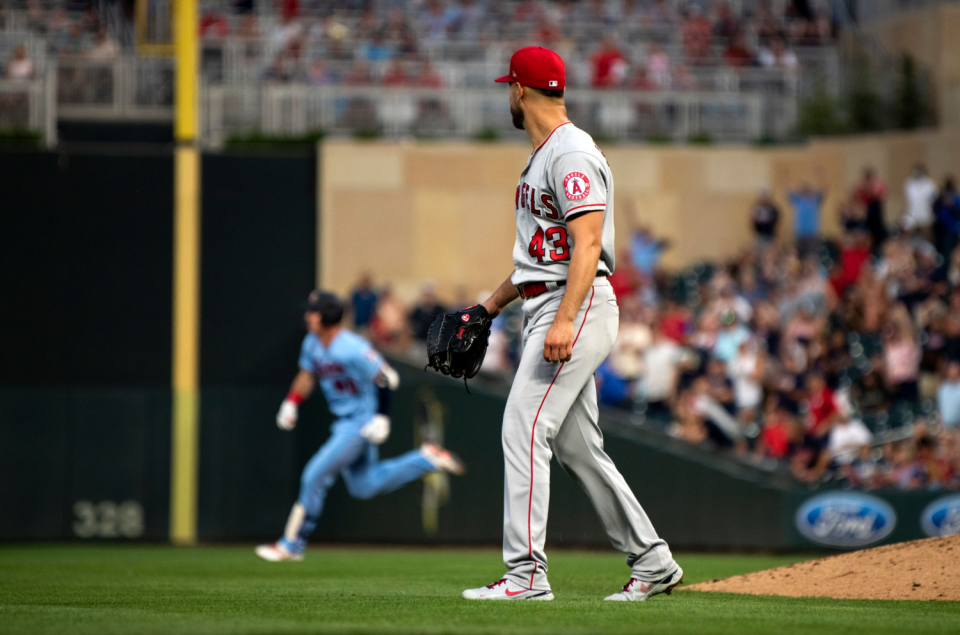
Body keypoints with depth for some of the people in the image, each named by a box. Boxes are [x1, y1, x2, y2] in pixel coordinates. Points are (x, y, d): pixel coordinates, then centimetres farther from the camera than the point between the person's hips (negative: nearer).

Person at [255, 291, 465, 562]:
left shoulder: (353, 349, -25)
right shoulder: (312, 343, 1)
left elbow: (387, 379, -20)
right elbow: (307, 375, 18)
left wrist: (382, 418, -24)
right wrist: (291, 404, 6)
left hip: (363, 422, -10)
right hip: (344, 424, 10)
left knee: (315, 476, -12)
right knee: (363, 486, 18)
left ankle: (291, 544, -2)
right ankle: (427, 460, 27)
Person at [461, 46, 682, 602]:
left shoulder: (572, 153, -13)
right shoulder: (542, 157, 20)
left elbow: (588, 243, -23)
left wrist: (564, 321, -31)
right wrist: (492, 305, 28)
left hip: (579, 308, -11)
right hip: (548, 309, 11)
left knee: (524, 428, -16)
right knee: (577, 446, 11)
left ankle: (526, 572, -18)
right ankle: (652, 562, 16)